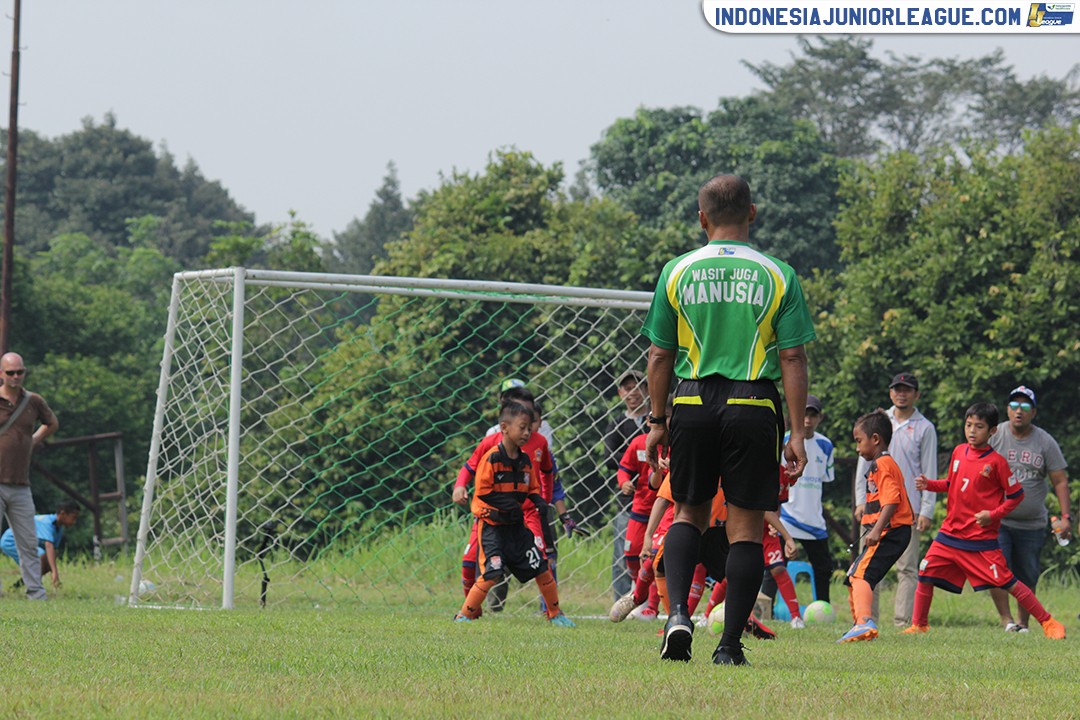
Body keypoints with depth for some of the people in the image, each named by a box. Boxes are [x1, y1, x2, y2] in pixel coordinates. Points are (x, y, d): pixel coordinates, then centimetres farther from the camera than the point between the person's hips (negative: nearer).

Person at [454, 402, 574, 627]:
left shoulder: (524, 460, 7)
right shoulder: (492, 458, -14)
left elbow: (533, 488, 17)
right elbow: (482, 491, -17)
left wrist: (538, 501, -4)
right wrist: (506, 504, -24)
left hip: (517, 524, 7)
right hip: (492, 524, -7)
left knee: (541, 567, 6)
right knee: (491, 574, -17)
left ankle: (555, 613, 23)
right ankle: (464, 615, -4)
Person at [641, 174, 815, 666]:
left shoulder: (677, 272, 4)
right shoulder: (777, 276, 0)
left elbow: (660, 355, 6)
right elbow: (793, 358, -2)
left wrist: (657, 422, 15)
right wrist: (797, 433, 0)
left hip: (693, 404, 1)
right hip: (754, 406, -1)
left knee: (688, 513, 18)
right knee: (746, 527, 4)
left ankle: (678, 612, -4)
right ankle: (730, 645, 2)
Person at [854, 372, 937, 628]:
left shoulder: (924, 428, 4)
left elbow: (929, 472, 2)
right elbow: (865, 461, 15)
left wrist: (927, 511, -5)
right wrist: (861, 500, 6)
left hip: (909, 508, -3)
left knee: (907, 568, -4)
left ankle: (903, 622, -5)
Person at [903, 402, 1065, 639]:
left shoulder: (996, 462, -11)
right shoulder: (959, 452, 7)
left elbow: (1017, 495, -5)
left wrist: (993, 515, -15)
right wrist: (929, 484, 3)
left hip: (981, 540, -6)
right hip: (950, 533, 6)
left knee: (1007, 582, -7)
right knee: (925, 575, 1)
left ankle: (1048, 622, 3)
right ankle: (919, 625, 19)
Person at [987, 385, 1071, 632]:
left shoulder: (1045, 442, 3)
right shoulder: (995, 436, 1)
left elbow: (1060, 481, 4)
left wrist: (1065, 517, -6)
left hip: (1032, 524, 1)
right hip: (998, 520, -1)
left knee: (1028, 577, 4)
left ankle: (1023, 623, 14)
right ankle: (1006, 619, -9)